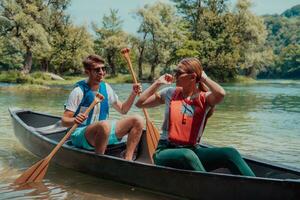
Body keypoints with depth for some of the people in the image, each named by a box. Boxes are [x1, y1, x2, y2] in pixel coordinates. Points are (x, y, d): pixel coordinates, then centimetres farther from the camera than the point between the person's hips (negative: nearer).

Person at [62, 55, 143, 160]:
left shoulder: (106, 88, 7)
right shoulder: (79, 91, -12)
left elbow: (122, 110, 16)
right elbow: (64, 120, -13)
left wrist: (133, 94, 1)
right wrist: (74, 121, -37)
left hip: (103, 132, 7)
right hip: (81, 135, -7)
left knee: (138, 120, -7)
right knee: (104, 125, -39)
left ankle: (127, 160, -12)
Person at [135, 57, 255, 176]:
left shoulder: (204, 98, 1)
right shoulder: (170, 93, 8)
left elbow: (220, 94, -24)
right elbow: (140, 103, 13)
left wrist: (204, 78, -5)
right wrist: (158, 83, 8)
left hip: (193, 150, 1)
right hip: (166, 152, 0)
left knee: (230, 153, -25)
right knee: (187, 155, -38)